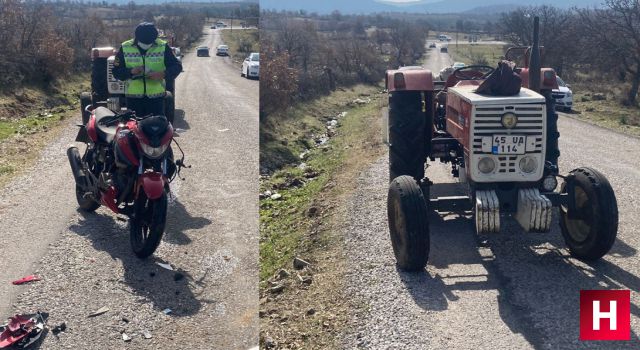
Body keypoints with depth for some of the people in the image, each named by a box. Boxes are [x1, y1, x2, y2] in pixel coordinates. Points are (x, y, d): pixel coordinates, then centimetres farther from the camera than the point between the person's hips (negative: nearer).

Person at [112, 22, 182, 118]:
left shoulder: (163, 47, -3)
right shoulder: (125, 48, 0)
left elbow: (177, 66, -1)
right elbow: (116, 71, 1)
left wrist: (163, 74, -21)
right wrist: (131, 71, -19)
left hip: (156, 97, -1)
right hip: (133, 97, 1)